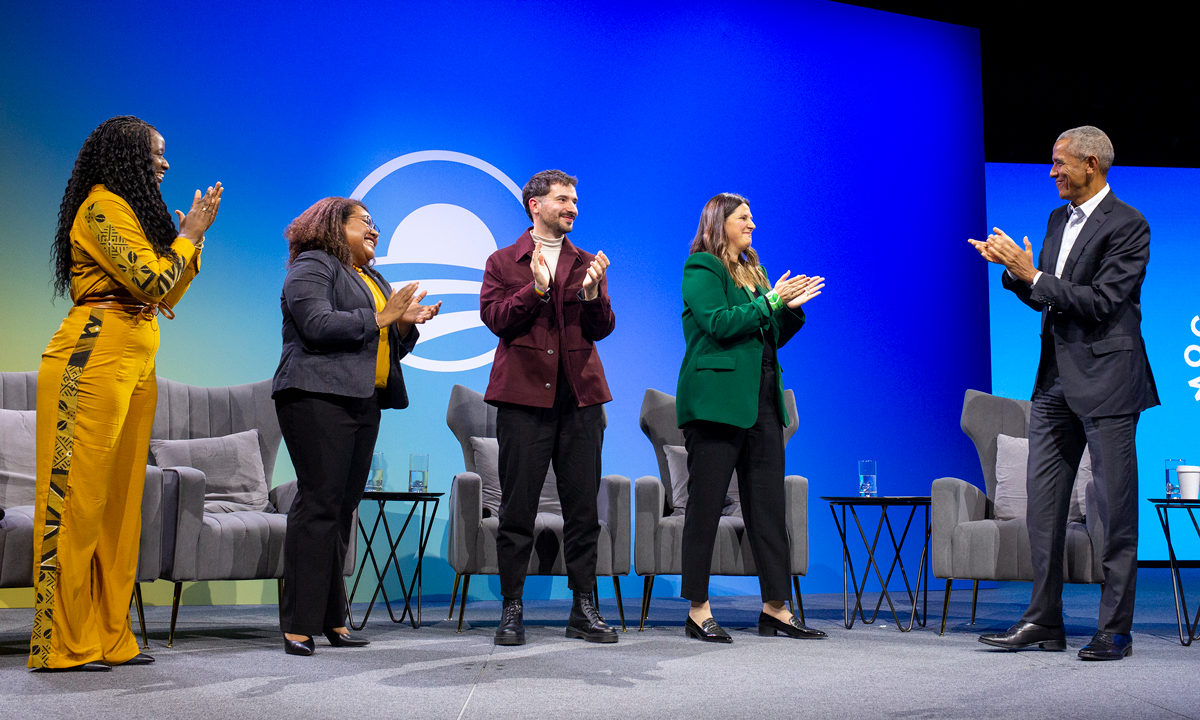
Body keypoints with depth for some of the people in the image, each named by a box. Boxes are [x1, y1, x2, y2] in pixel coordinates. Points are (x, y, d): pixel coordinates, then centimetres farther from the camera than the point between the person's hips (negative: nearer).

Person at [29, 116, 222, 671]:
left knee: (120, 500, 7)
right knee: (77, 494, -8)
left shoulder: (129, 210, 24)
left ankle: (107, 637, 11)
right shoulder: (102, 206, -5)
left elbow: (164, 298, 21)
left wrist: (192, 237, 16)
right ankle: (61, 644, -3)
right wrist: (189, 235, 0)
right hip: (95, 358, -10)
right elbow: (150, 282, -14)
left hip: (135, 365, 10)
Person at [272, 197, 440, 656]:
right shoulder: (311, 267, 1)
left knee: (344, 505, 5)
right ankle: (299, 624, -10)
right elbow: (318, 325, -16)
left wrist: (407, 324, 7)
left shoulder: (373, 278, 27)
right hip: (319, 397, -8)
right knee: (320, 501, -12)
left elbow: (389, 349, 26)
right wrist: (379, 318, -10)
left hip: (364, 402, 8)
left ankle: (331, 618, 8)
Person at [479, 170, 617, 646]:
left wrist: (593, 292, -11)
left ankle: (584, 609, 12)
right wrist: (536, 288, -16)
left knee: (583, 508, 4)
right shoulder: (503, 262, 9)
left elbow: (602, 329, 7)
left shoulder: (587, 264, 16)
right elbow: (495, 318, -5)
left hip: (580, 395, 3)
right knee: (517, 508, 0)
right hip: (524, 394, -2)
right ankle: (511, 610, 10)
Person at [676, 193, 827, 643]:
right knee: (706, 504, -3)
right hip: (717, 399, -8)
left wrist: (792, 307, 6)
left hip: (761, 402, 8)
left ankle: (775, 609, 11)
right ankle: (698, 611, 4)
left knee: (769, 504, 6)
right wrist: (771, 301, -10)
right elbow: (719, 323, -16)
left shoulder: (751, 271, 22)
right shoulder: (700, 268, -2)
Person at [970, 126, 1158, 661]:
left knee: (1115, 508, 0)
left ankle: (1115, 631, 8)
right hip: (1056, 379, 8)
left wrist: (1031, 274, -17)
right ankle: (1044, 621, 17)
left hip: (1107, 380, -8)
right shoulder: (1058, 219, 15)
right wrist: (1012, 268, 1)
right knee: (1042, 503, 8)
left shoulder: (1127, 225, -10)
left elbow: (1101, 302, -18)